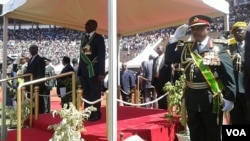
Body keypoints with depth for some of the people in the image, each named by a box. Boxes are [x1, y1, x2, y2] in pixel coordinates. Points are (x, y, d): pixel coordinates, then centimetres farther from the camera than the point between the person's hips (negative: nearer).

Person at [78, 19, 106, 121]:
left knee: (95, 94, -1)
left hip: (94, 71, -6)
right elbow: (81, 54, 16)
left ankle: (96, 114, 5)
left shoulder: (99, 38, -4)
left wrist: (101, 73, -15)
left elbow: (102, 56, -9)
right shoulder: (84, 38, 16)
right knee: (86, 94, 9)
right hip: (84, 71, 6)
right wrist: (79, 70, 11)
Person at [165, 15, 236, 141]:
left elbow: (229, 75, -10)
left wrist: (229, 98, -14)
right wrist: (175, 38, -4)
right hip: (192, 98, 5)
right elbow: (169, 58, 5)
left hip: (211, 99, -4)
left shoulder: (219, 47, -8)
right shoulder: (186, 48, 7)